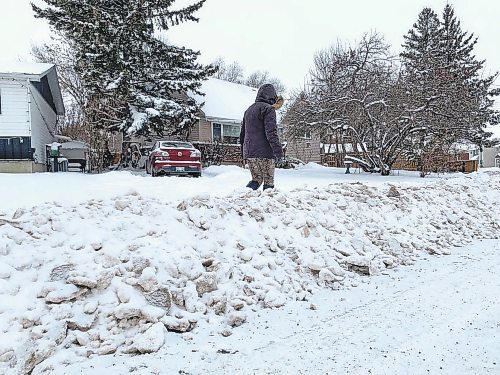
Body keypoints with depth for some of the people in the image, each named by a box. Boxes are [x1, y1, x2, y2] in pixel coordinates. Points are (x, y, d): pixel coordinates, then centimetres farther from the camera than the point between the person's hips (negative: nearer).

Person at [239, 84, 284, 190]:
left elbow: (242, 134, 24)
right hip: (264, 153, -7)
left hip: (248, 153, 7)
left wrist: (243, 151, 30)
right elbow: (271, 132, -17)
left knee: (256, 179, 15)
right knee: (268, 181, 0)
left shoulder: (249, 110, 20)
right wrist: (278, 150, -19)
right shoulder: (268, 109, -6)